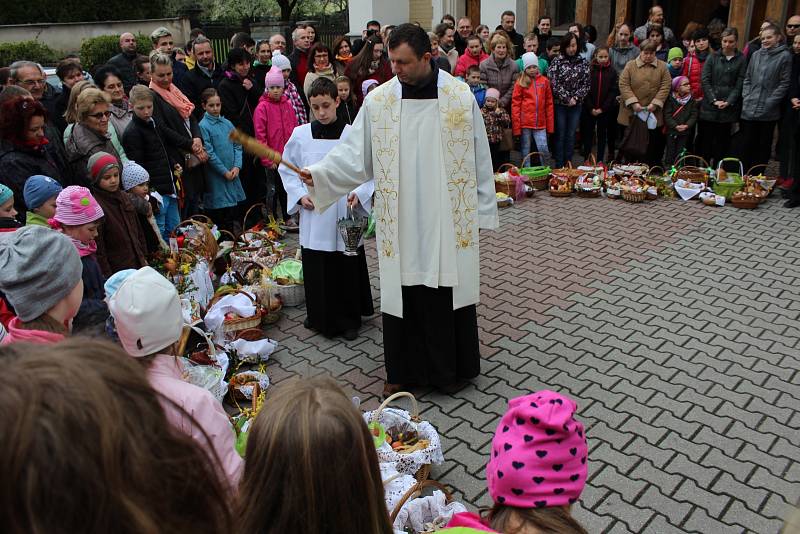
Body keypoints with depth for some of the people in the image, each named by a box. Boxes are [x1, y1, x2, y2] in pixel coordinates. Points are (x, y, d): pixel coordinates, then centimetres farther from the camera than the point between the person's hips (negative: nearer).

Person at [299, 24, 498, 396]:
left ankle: (453, 364, 28)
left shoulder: (461, 96, -3)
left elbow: (479, 158, 2)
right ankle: (403, 369, 24)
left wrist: (483, 210, 3)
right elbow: (353, 153, 1)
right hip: (400, 220, 1)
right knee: (402, 293, 7)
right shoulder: (378, 100, 0)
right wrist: (319, 173, -14)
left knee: (450, 290, 8)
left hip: (450, 219, 0)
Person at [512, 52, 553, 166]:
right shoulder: (520, 82, 1)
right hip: (525, 123, -1)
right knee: (525, 151, 5)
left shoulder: (544, 81, 8)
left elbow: (549, 103, 10)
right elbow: (515, 104, -2)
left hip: (540, 123, 2)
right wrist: (516, 127, -8)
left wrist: (550, 125, 7)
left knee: (544, 149, -6)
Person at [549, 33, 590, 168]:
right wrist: (567, 98, -12)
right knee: (560, 135, 2)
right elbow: (554, 83, -10)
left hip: (576, 104, 3)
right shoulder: (556, 62, -4)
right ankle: (559, 165, 7)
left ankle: (568, 164, 16)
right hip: (560, 104, -3)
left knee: (571, 136, 8)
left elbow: (586, 84, 3)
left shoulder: (583, 62, 5)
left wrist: (576, 98, -10)